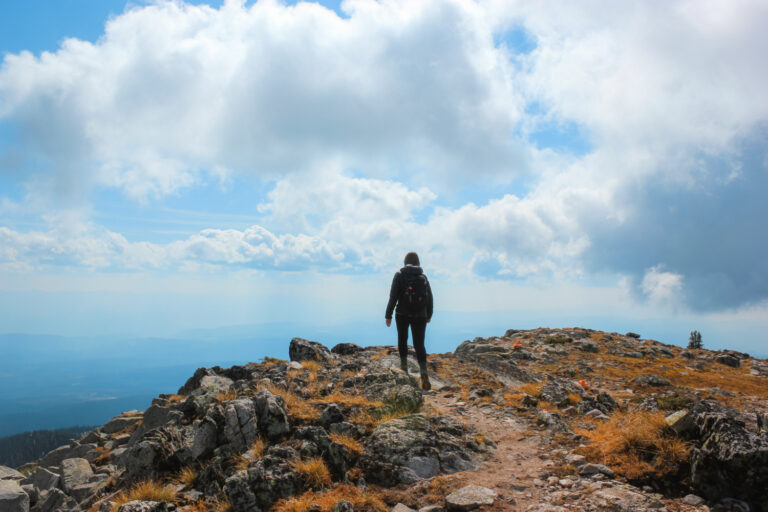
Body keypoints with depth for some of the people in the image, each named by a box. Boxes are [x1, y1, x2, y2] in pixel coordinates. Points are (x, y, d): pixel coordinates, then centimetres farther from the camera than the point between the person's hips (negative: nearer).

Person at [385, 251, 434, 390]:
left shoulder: (399, 275, -3)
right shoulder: (423, 276, 5)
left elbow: (393, 296, -8)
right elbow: (430, 298, 7)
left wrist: (388, 315, -4)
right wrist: (428, 315, 19)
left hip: (402, 314, -2)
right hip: (420, 316, 2)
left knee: (402, 340, 21)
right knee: (419, 345, 3)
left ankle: (404, 367, 21)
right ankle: (424, 372, -16)